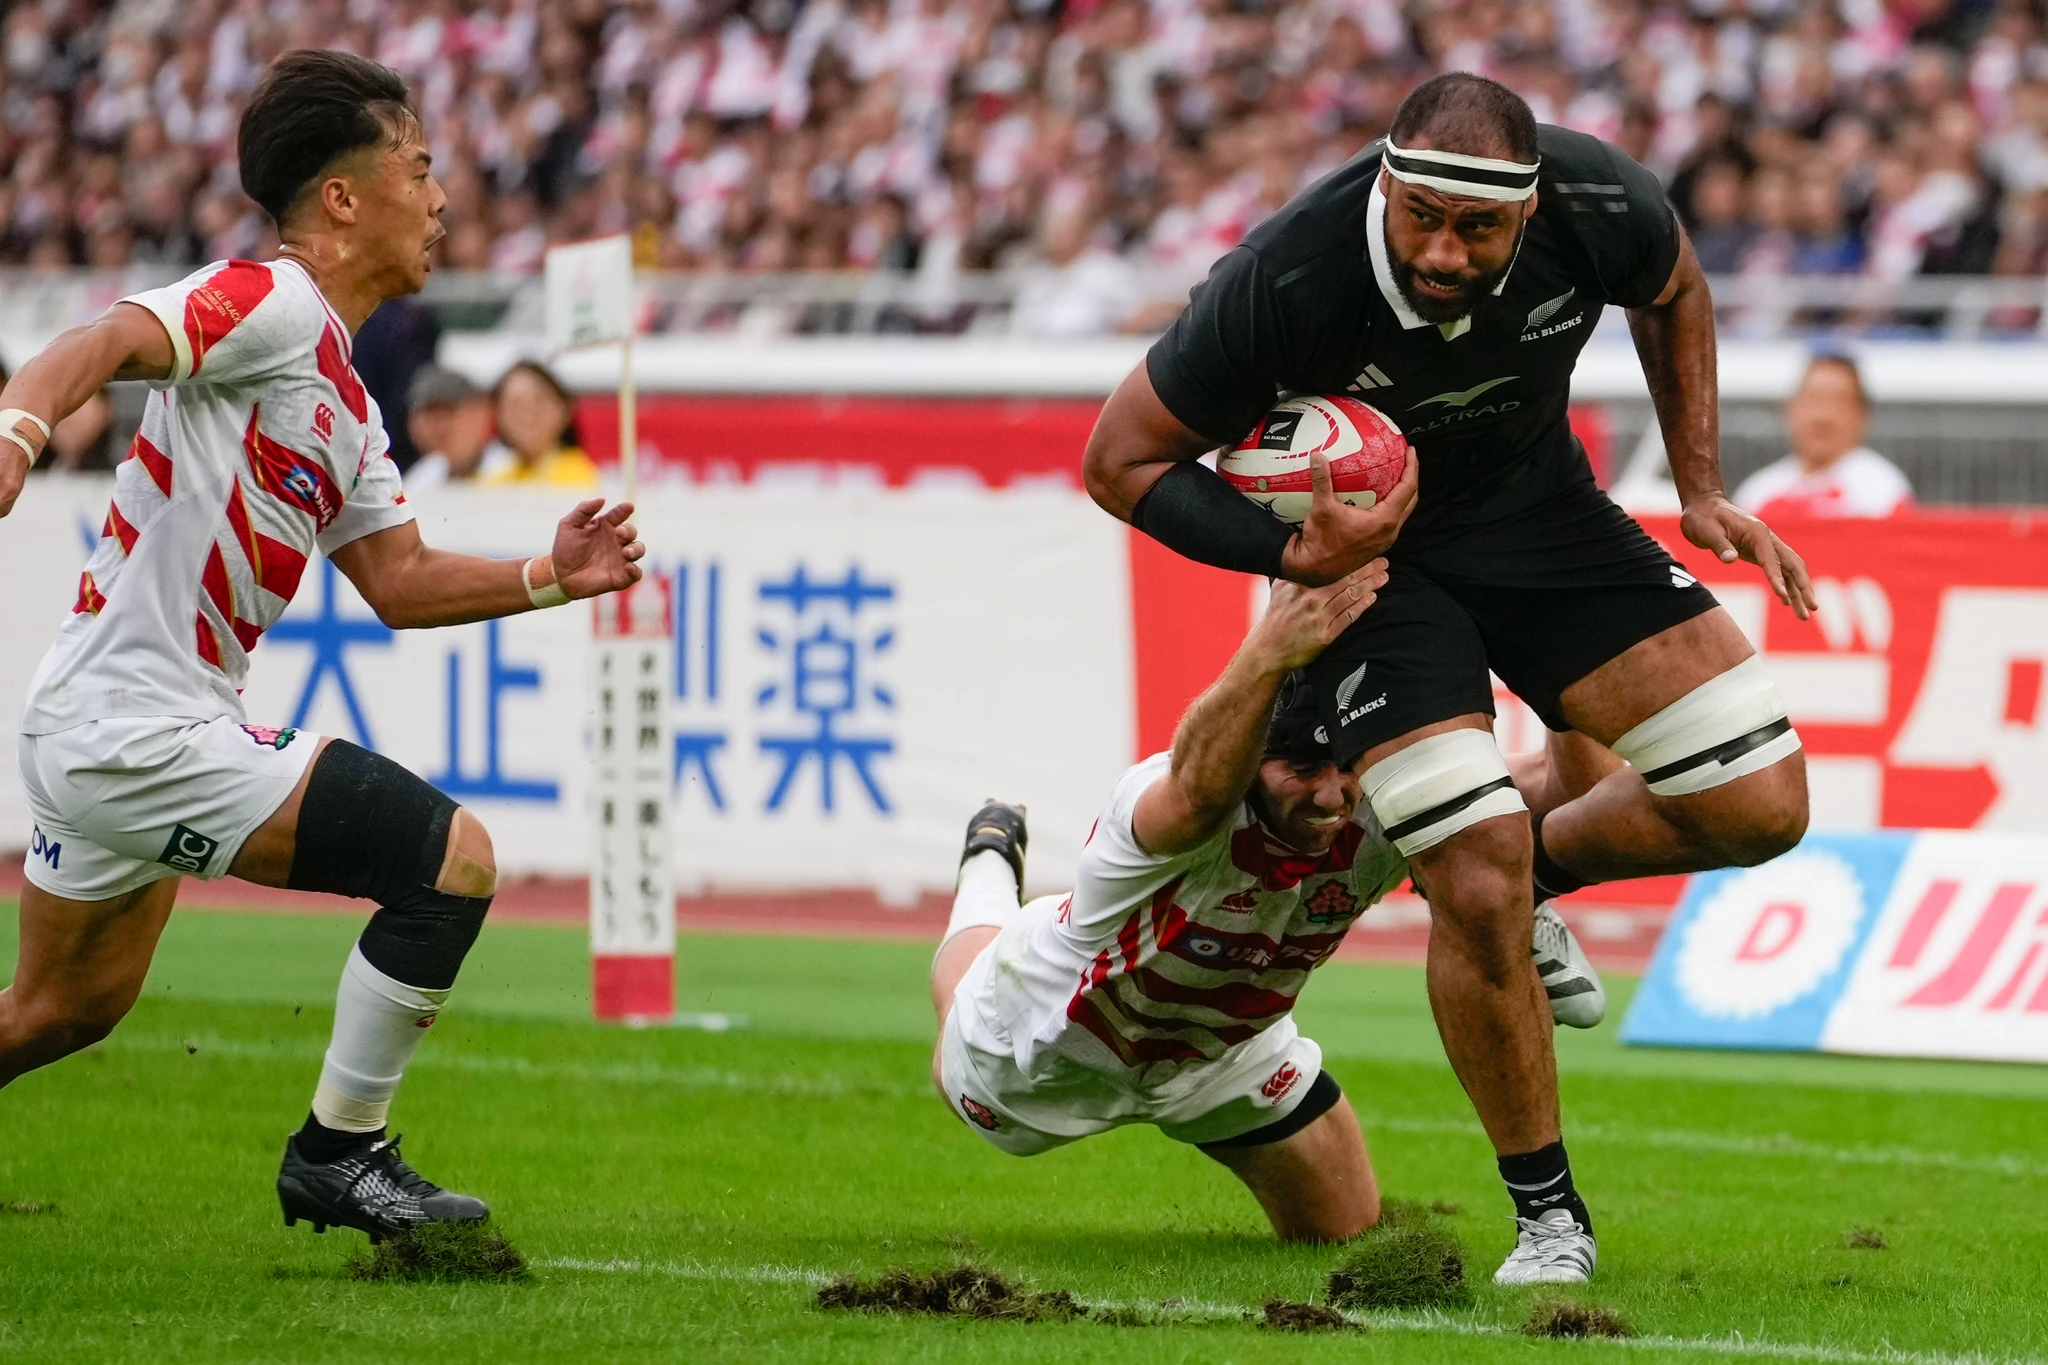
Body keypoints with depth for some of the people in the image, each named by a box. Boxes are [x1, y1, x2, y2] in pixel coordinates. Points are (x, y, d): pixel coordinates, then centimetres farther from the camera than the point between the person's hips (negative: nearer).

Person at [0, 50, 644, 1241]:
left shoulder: (347, 404, 18)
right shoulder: (272, 304, -12)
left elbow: (400, 582, 21)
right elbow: (106, 343, -28)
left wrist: (550, 577, 8)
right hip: (147, 733, -11)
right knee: (454, 855, -12)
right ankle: (338, 1157, -2)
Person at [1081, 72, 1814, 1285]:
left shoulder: (1601, 207, -25)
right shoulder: (1288, 280, -34)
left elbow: (1675, 293, 3)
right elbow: (1122, 459, -19)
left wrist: (1702, 492, 0)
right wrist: (1293, 553, -31)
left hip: (1542, 507, 4)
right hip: (1367, 541, -4)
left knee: (1760, 805, -7)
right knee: (1479, 894, -17)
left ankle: (1534, 858, 21)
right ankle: (1548, 1218, 3)